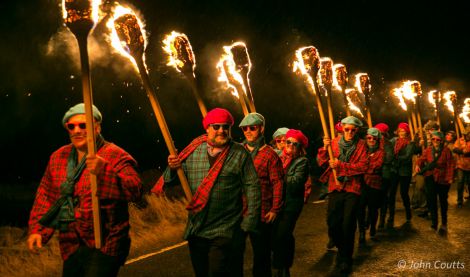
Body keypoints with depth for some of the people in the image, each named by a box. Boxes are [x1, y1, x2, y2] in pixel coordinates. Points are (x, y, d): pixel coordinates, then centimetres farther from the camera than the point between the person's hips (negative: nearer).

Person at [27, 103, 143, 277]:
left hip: (104, 245, -6)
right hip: (71, 247, 6)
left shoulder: (115, 156, -10)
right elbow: (46, 196, 17)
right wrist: (37, 229, 8)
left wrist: (104, 171, -36)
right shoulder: (58, 157, 10)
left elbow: (135, 191, -24)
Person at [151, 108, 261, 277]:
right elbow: (173, 180, 8)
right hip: (195, 229, 5)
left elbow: (252, 187, -6)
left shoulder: (240, 154, -5)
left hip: (224, 231, -4)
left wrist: (249, 222, -8)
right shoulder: (192, 151, 4)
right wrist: (173, 168, -14)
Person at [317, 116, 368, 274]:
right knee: (332, 224, 6)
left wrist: (340, 165, -18)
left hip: (352, 189, -2)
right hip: (335, 188, 2)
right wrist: (325, 148, -15)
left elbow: (363, 166, -12)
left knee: (348, 225, -3)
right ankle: (341, 248, 34)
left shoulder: (361, 145, 0)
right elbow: (321, 162, 2)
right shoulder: (335, 142, 6)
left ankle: (345, 259, 14)